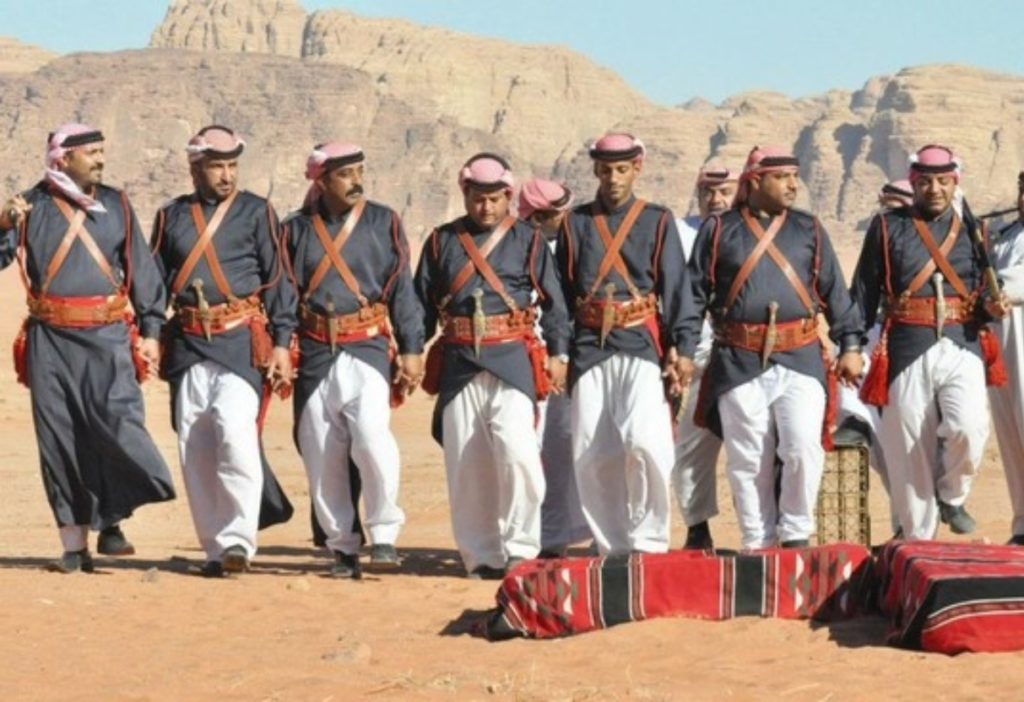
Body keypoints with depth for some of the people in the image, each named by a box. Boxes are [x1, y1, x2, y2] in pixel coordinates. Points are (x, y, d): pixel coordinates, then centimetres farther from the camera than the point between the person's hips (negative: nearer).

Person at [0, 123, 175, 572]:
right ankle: (74, 543, 8)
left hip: (107, 337, 0)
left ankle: (111, 523, -1)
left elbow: (141, 270, 12)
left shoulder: (115, 205, 11)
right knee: (58, 440, 1)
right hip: (50, 339, 0)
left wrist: (150, 330, 6)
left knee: (119, 423, -15)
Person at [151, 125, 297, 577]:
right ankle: (215, 548, 9)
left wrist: (281, 342, -4)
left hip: (241, 341, -3)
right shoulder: (171, 216, 13)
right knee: (195, 448, 1)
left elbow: (278, 280, 3)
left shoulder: (256, 212, 6)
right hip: (188, 344, 3)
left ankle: (239, 539, -14)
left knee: (234, 430, -21)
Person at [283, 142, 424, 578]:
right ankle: (343, 547, 13)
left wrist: (411, 350, 1)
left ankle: (384, 534, -7)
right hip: (315, 355, 2)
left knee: (372, 436, -21)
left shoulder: (383, 222, 6)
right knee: (322, 456, 2)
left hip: (367, 348, -2)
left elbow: (402, 289, 6)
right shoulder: (297, 230, 8)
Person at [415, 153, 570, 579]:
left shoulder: (527, 240, 7)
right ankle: (480, 556, 11)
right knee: (465, 462, 2)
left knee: (516, 449, -18)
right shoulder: (442, 241, 12)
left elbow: (553, 301, 7)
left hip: (511, 357, -2)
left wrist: (557, 353, -1)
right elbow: (422, 301, 13)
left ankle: (520, 548, -8)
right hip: (459, 362, 3)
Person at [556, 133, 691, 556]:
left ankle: (649, 540, -7)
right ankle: (612, 547, 12)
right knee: (591, 453, 0)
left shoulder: (657, 221, 8)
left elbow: (675, 287, 4)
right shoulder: (575, 223, 12)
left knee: (646, 442, -20)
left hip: (641, 344, -2)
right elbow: (561, 291, 11)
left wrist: (677, 348, -4)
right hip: (590, 346, 2)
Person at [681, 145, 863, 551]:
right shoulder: (719, 230, 7)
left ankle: (796, 532, 3)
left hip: (800, 358, 1)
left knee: (804, 447, -13)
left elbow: (834, 291, 13)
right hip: (739, 362, 0)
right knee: (747, 459, 2)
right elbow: (695, 293, 8)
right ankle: (757, 541, 12)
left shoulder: (808, 229, 12)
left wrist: (850, 345, 7)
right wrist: (685, 351, 3)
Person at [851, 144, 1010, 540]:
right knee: (910, 448, -1)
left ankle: (951, 496, 7)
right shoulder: (888, 227, 7)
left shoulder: (971, 229, 14)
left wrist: (991, 306, -6)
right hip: (907, 351, -1)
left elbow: (980, 290, 18)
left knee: (969, 427, -21)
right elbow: (864, 294, 6)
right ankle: (918, 540, 11)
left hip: (962, 347, 1)